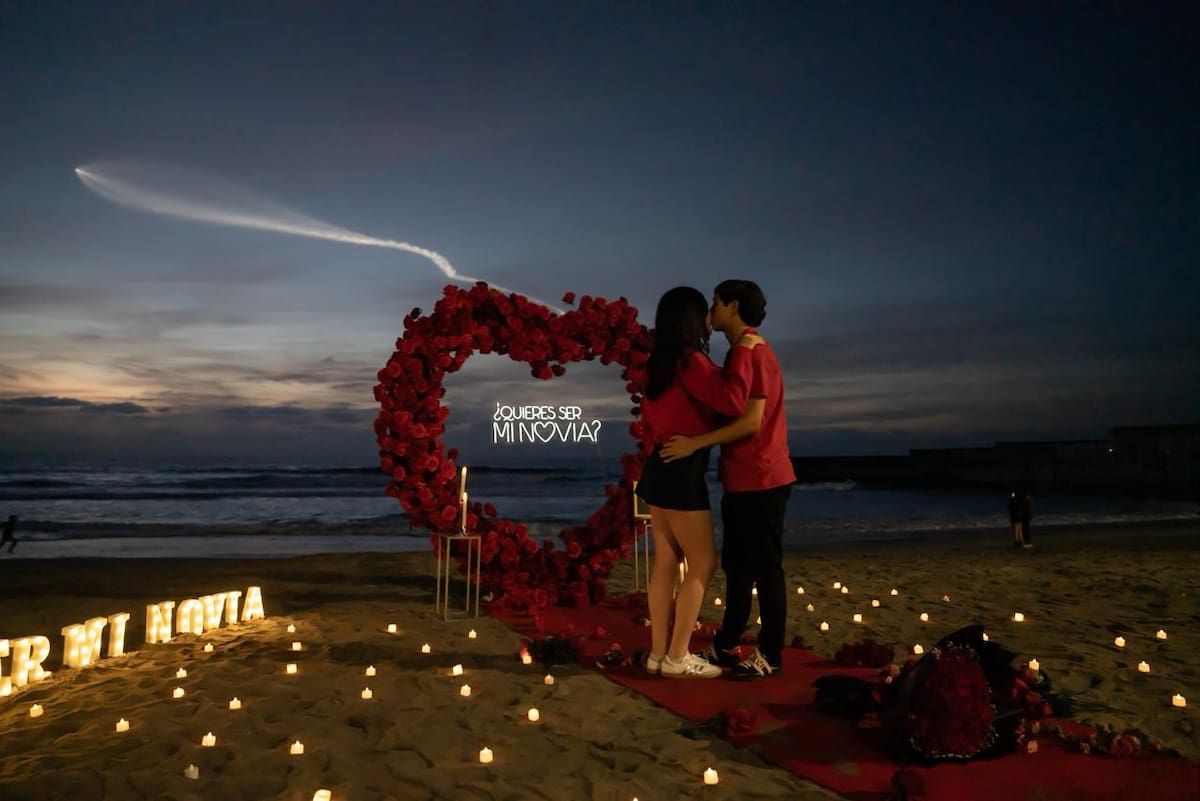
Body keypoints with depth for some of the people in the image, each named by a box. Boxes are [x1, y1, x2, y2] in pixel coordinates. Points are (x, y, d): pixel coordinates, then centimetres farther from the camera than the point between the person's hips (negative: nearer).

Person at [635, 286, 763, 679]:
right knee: (702, 563, 0)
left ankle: (658, 652, 15)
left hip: (659, 469, 9)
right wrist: (742, 349, -16)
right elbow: (733, 401, -25)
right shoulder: (690, 360, -15)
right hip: (682, 473, -9)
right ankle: (677, 657, 3)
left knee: (666, 561, 11)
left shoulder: (659, 364, 12)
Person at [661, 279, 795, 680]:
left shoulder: (755, 353, -15)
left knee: (765, 568, 0)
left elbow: (752, 421, -22)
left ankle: (771, 656, 10)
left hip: (761, 481, -10)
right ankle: (725, 646, 26)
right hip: (741, 481, 10)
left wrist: (695, 443, -22)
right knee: (736, 565, 15)